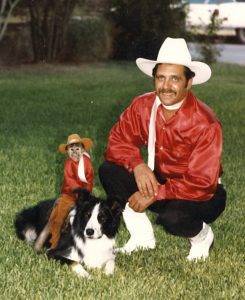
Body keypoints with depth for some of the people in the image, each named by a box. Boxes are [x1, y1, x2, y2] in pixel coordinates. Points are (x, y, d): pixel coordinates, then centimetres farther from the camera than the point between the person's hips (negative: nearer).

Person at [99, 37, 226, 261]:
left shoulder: (205, 124, -26)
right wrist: (138, 165, -26)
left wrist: (154, 194, -29)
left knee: (173, 217, -37)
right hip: (159, 181, 5)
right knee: (109, 171, -14)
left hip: (202, 195, -5)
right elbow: (118, 141, -5)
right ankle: (142, 237, 3)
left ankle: (203, 236, 2)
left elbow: (201, 185, -28)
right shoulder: (142, 106, -11)